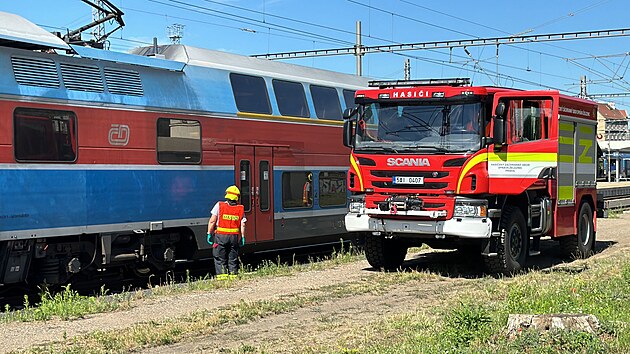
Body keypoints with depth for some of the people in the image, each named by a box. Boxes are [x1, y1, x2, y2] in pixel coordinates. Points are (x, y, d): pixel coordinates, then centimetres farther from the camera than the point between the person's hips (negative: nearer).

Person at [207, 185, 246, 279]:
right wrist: (242, 237, 7)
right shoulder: (240, 209, 3)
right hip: (234, 236, 2)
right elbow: (242, 225, 0)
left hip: (221, 236, -2)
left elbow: (212, 221, -7)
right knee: (233, 259, 12)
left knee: (220, 258, 5)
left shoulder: (219, 205, -4)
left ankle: (222, 275, -1)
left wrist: (209, 233, -1)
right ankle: (233, 275, 12)